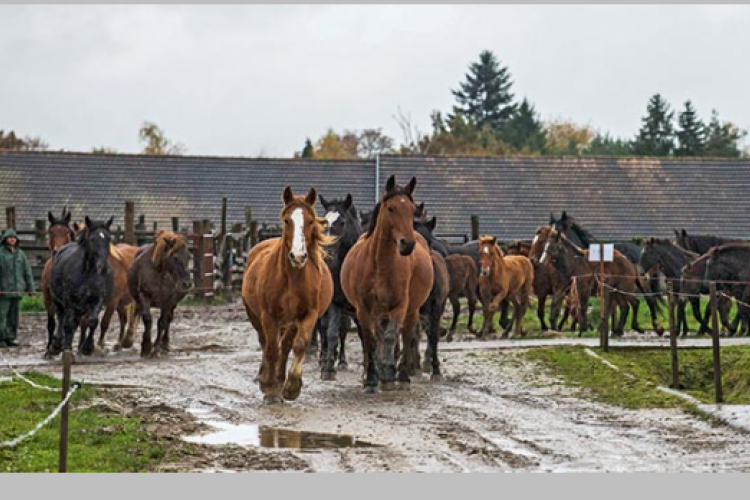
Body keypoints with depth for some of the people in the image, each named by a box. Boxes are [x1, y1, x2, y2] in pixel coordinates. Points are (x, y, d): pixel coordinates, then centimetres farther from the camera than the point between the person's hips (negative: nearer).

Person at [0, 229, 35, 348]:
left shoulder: (20, 254, 12)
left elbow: (27, 272, 15)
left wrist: (31, 288, 10)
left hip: (17, 290, 5)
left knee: (14, 316, 8)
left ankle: (10, 338, 15)